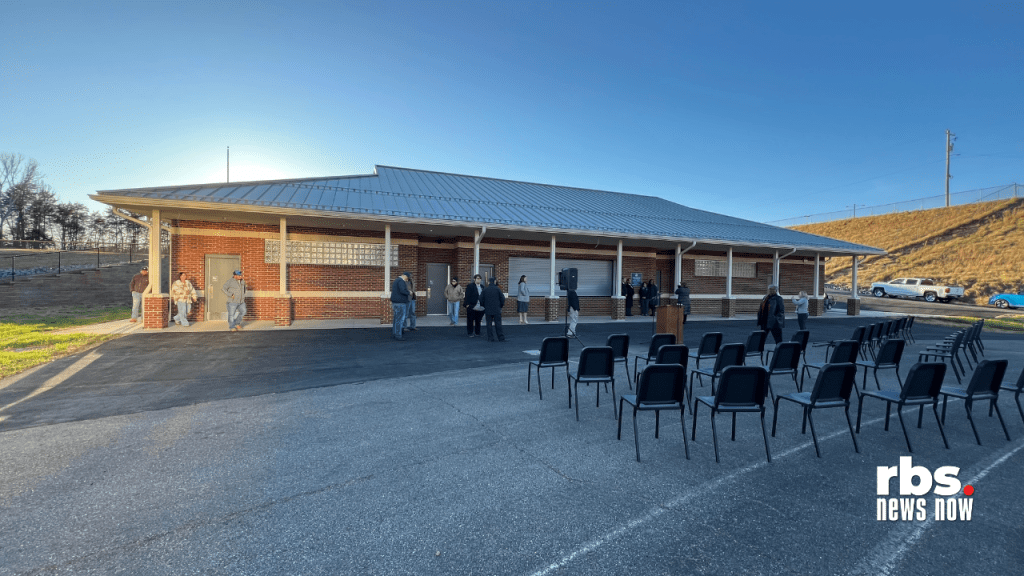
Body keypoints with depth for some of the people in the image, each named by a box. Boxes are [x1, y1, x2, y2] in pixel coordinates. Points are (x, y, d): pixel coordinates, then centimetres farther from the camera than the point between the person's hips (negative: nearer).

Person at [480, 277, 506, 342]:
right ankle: (501, 338, 7)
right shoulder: (497, 289, -4)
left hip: (488, 310, 1)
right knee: (498, 324, 5)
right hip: (497, 310, -1)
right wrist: (501, 306, 11)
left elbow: (481, 299, 1)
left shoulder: (485, 290, 0)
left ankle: (490, 338, 6)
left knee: (489, 324, 6)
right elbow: (502, 298, -4)